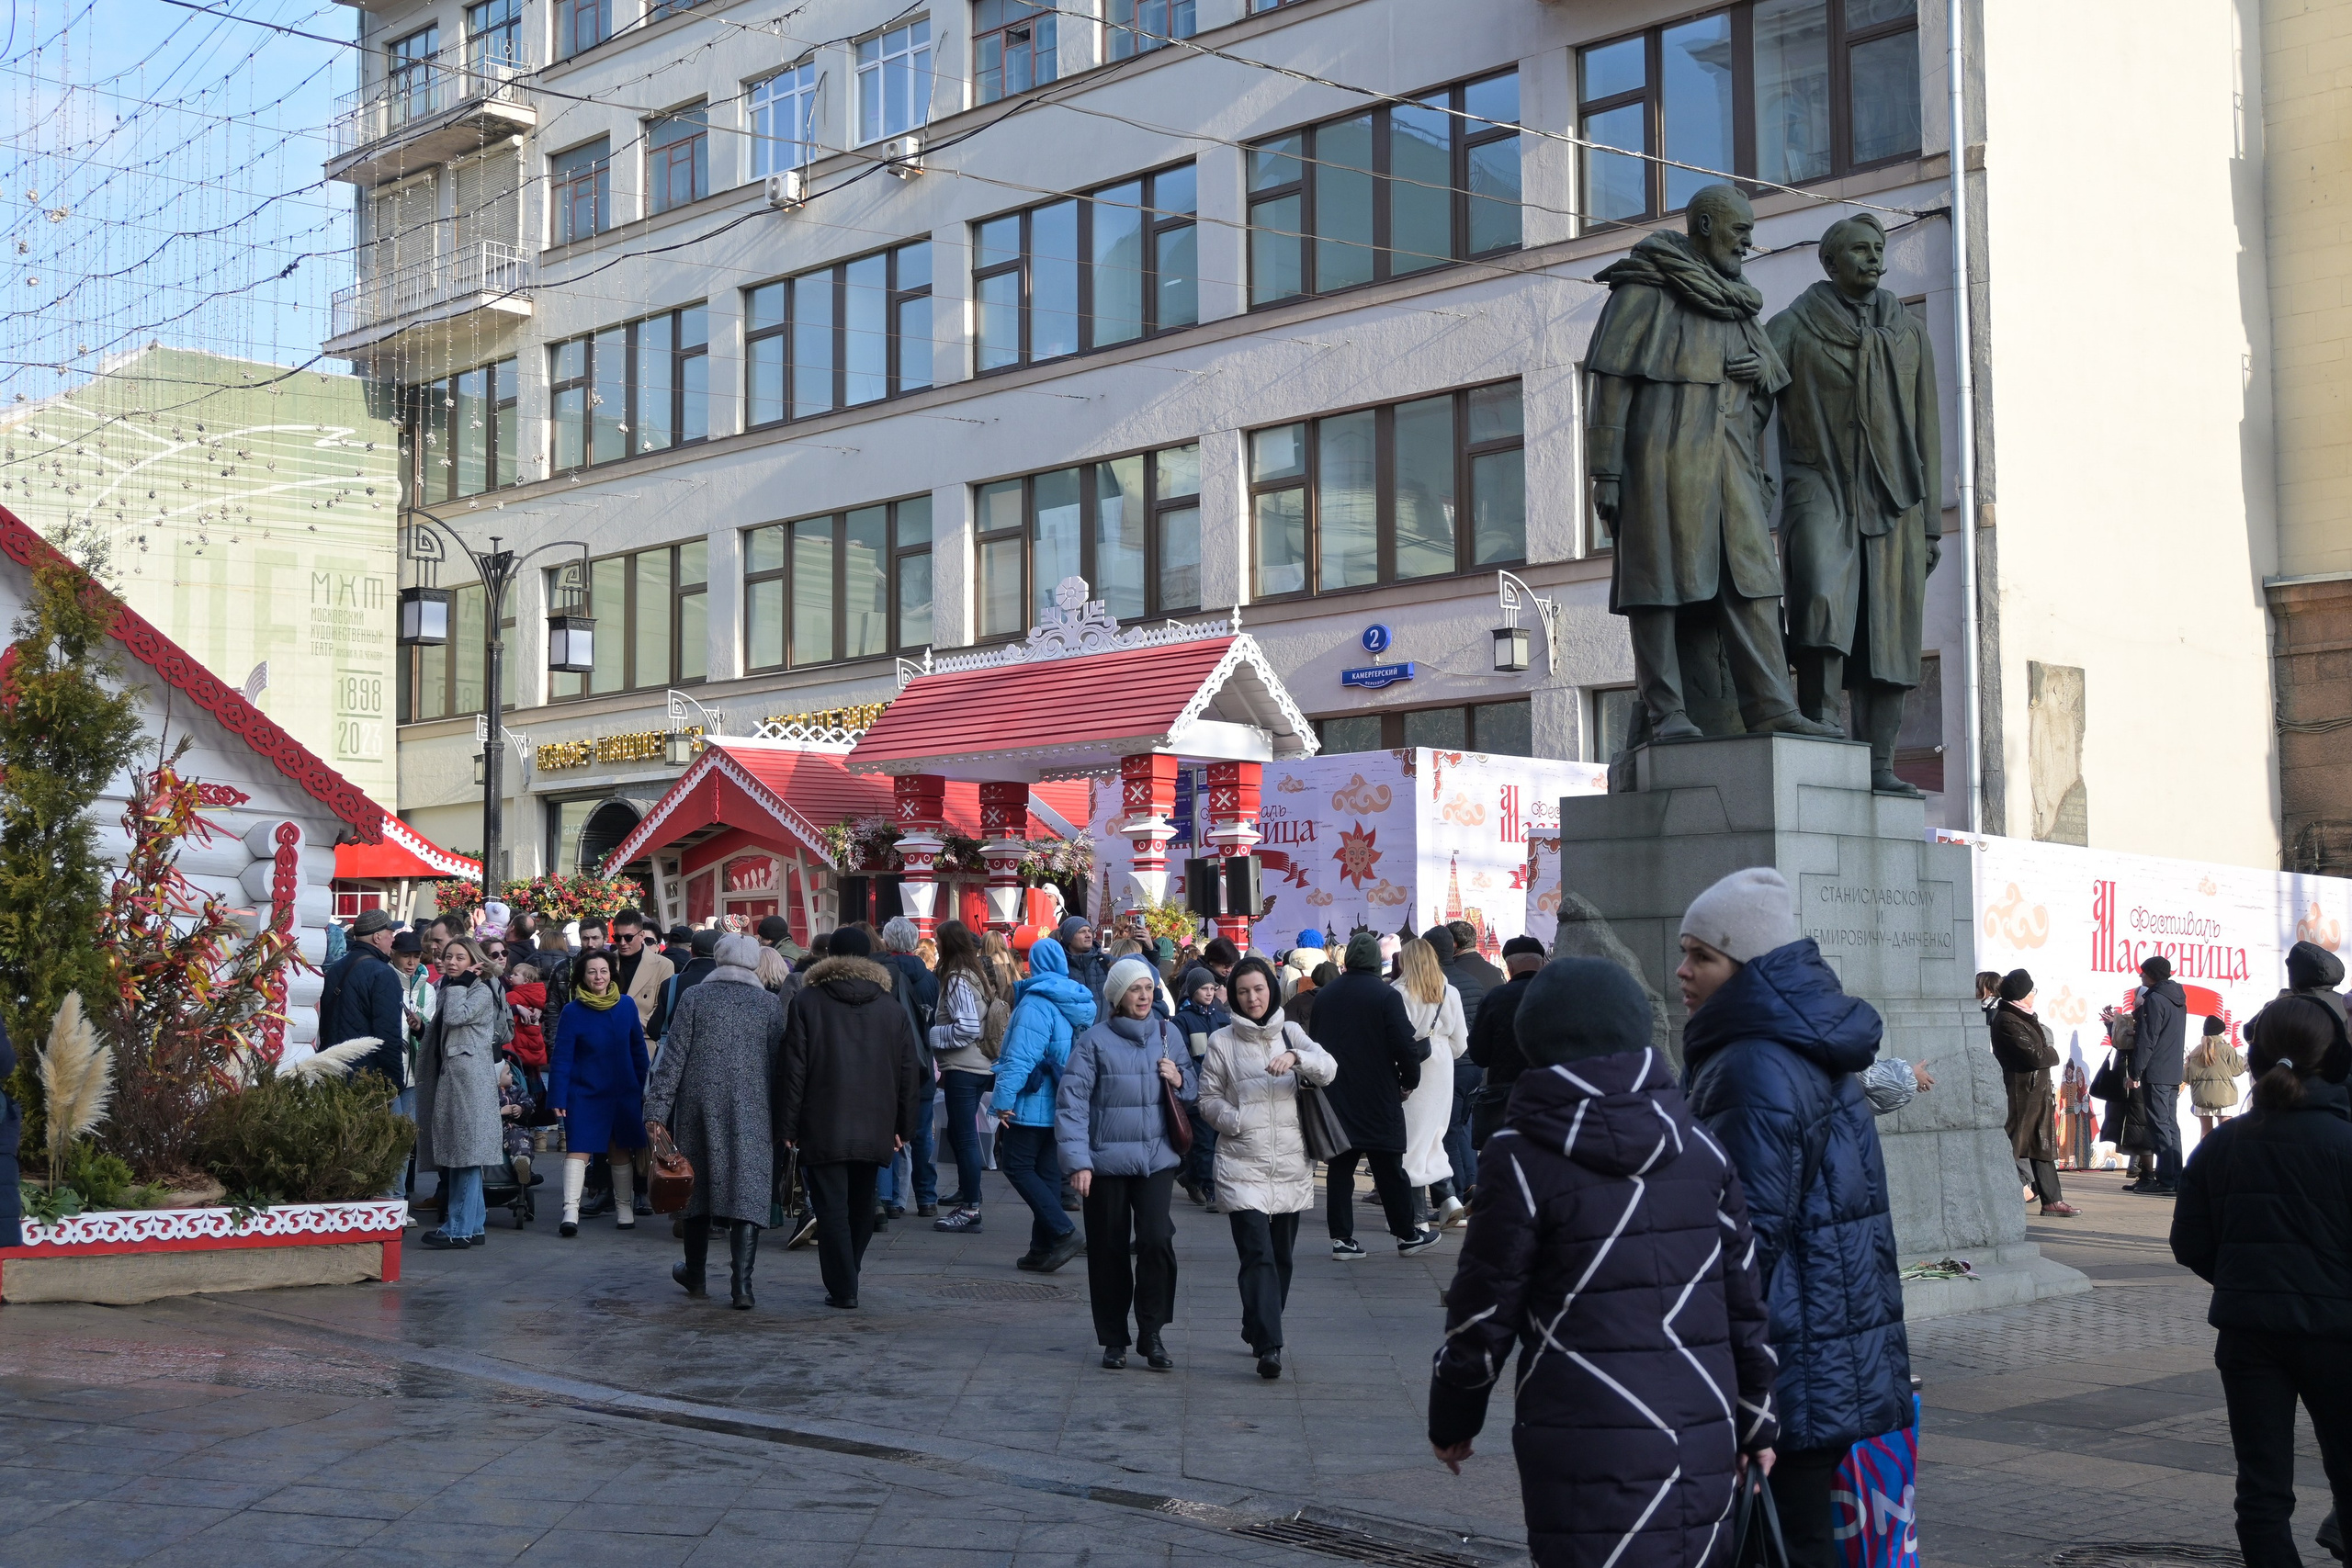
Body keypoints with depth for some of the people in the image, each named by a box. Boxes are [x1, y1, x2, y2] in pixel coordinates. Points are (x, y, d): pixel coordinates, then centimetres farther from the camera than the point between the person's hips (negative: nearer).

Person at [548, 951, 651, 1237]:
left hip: (624, 1093, 3)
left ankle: (624, 1206, 26)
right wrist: (557, 1098, -14)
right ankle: (570, 1211, -13)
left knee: (621, 1149, 12)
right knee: (577, 1148, -11)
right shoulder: (572, 1012, -9)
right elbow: (561, 1058, -9)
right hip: (584, 1093, -3)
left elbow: (638, 1049, 6)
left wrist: (643, 1087, 6)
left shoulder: (626, 1005, -1)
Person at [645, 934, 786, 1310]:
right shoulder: (771, 1005, 3)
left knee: (698, 1186, 15)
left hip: (699, 1108, 1)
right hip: (752, 1114, -1)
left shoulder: (694, 998, 1)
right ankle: (741, 1284, -12)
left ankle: (694, 1275, 28)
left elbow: (672, 1057, -2)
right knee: (748, 1191, -3)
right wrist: (779, 1120, 9)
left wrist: (656, 1110, -2)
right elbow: (779, 1066, 3)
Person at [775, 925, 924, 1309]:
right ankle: (847, 1275, 29)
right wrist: (903, 1126, 16)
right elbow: (909, 1072, 8)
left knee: (832, 1208, -2)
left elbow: (793, 1068, -6)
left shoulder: (807, 1002, -4)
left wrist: (787, 1125, -1)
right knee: (861, 1206, 17)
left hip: (823, 1128, -3)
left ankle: (843, 1289, -6)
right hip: (874, 1129, 4)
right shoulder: (892, 1008, 5)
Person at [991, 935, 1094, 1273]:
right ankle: (1044, 1248, 12)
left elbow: (1020, 1055, -21)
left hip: (1034, 1103, -8)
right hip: (1063, 1103, 8)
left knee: (1016, 1165, -1)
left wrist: (1004, 1098, -18)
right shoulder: (1078, 1002, 10)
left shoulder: (1035, 1002, -15)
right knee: (1048, 1172, 11)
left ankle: (1063, 1232, -11)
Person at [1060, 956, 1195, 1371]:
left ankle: (1152, 1333, 0)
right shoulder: (1094, 1039, -4)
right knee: (1109, 1251, 5)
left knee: (1157, 1240, -13)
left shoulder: (1168, 1034, 7)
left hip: (1157, 1157, 2)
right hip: (1106, 1160, -2)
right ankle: (1114, 1340, 19)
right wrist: (1078, 1161, -13)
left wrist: (1180, 1081, -5)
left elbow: (1193, 1094, 18)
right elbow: (1071, 1100, -7)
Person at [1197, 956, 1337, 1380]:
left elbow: (1328, 1069, -6)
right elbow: (1209, 1099, 5)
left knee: (1281, 1256, 11)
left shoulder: (1290, 1033, 9)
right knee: (1257, 1255, -14)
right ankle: (1268, 1345, -17)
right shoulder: (1221, 1042, 3)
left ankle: (1257, 1331, 29)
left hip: (1292, 1165, 3)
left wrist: (1296, 1057, -25)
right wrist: (1236, 1120, -14)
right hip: (1242, 1165, -3)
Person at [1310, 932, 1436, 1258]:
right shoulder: (1386, 995, -11)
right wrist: (1409, 1080, 2)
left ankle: (1341, 1237, 3)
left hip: (1335, 1097, 4)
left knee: (1340, 1167, 6)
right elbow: (1405, 1045, -14)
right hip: (1378, 1098, -4)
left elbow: (1314, 1042, 15)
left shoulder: (1324, 996, 5)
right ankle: (1406, 1234, 14)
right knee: (1389, 1170, 5)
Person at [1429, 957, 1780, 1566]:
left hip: (1588, 1449, -5)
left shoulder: (1522, 1158, -6)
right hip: (1704, 1439, 5)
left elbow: (1483, 1310, -3)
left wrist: (1452, 1420, 12)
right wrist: (1756, 1418, 19)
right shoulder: (1698, 1145, 7)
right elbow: (1747, 1292, 10)